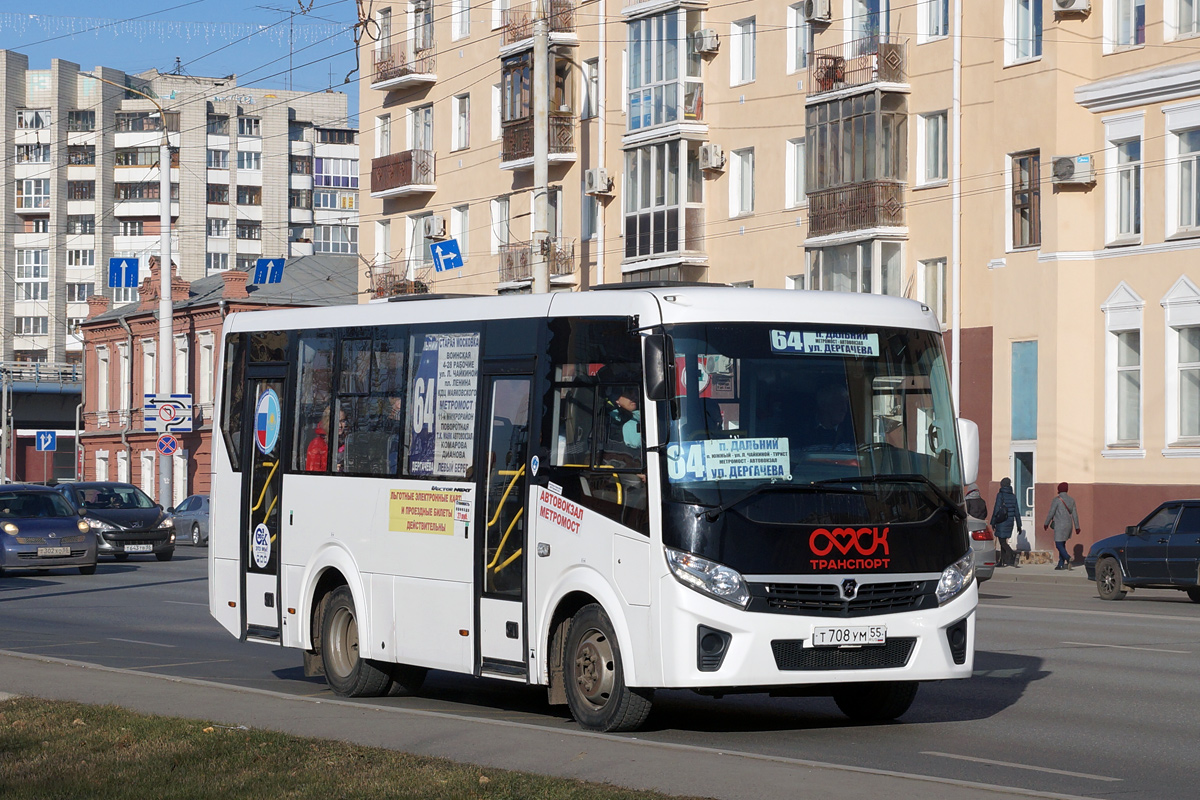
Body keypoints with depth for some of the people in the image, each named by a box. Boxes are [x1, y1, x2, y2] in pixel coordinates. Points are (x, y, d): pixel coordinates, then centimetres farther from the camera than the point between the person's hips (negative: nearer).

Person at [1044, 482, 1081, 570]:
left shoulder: (1056, 499, -11)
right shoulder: (1071, 500, 7)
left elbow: (1051, 513, -9)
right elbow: (1074, 514, 8)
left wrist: (1046, 523, 4)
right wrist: (1077, 527, 11)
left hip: (1060, 525, -7)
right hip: (1069, 525, 7)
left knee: (1059, 545, -5)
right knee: (1062, 544, 15)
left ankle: (1068, 559, -26)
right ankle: (1061, 564, 14)